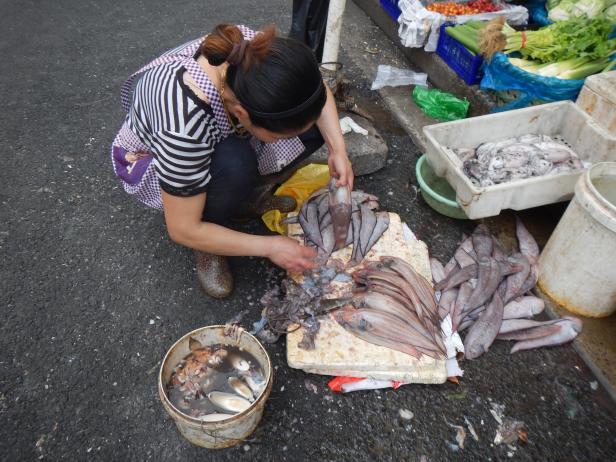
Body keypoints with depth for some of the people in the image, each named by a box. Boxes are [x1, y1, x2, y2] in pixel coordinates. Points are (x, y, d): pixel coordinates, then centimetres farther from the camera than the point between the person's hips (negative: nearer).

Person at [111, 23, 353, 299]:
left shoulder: (257, 52, -29)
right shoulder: (186, 126, -43)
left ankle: (249, 195, 3)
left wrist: (338, 148, -21)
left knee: (312, 127, -15)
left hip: (220, 138, 5)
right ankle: (206, 246, -8)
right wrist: (269, 247, -26)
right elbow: (182, 230, -31)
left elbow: (313, 88, -8)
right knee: (235, 163, -38)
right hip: (149, 160, -5)